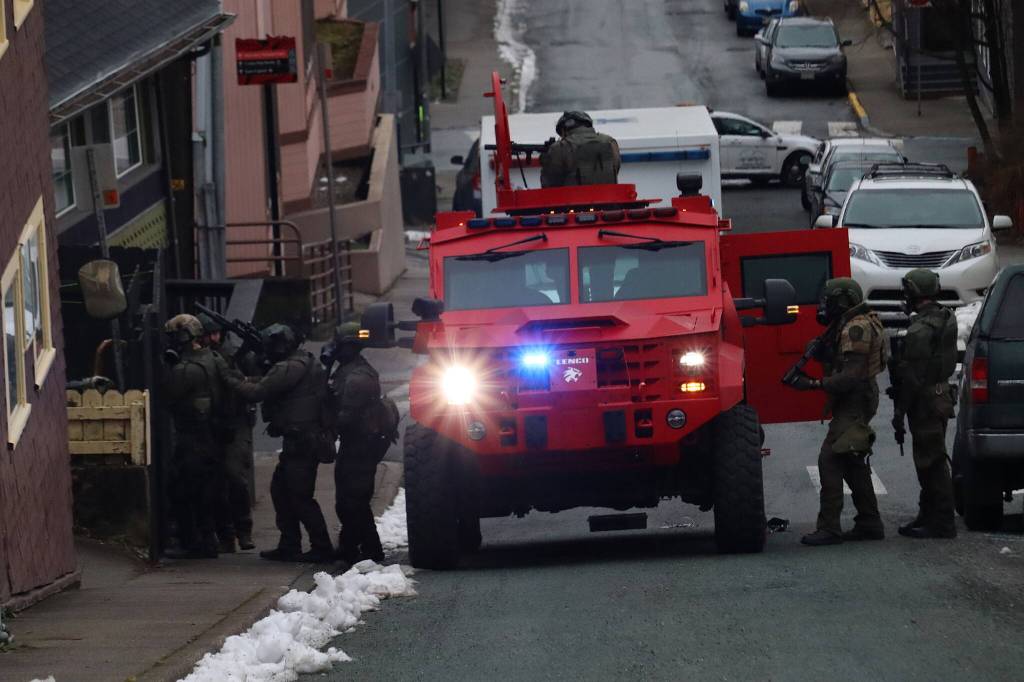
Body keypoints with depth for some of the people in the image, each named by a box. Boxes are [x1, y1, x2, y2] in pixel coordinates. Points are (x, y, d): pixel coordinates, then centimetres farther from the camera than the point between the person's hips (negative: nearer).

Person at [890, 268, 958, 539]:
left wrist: (900, 410, -16)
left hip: (925, 402, -10)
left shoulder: (920, 331, -22)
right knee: (931, 462, 17)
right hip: (941, 393, 10)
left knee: (932, 464, -5)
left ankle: (942, 523, -3)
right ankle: (928, 517, 26)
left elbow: (912, 376, -22)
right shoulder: (946, 319, 8)